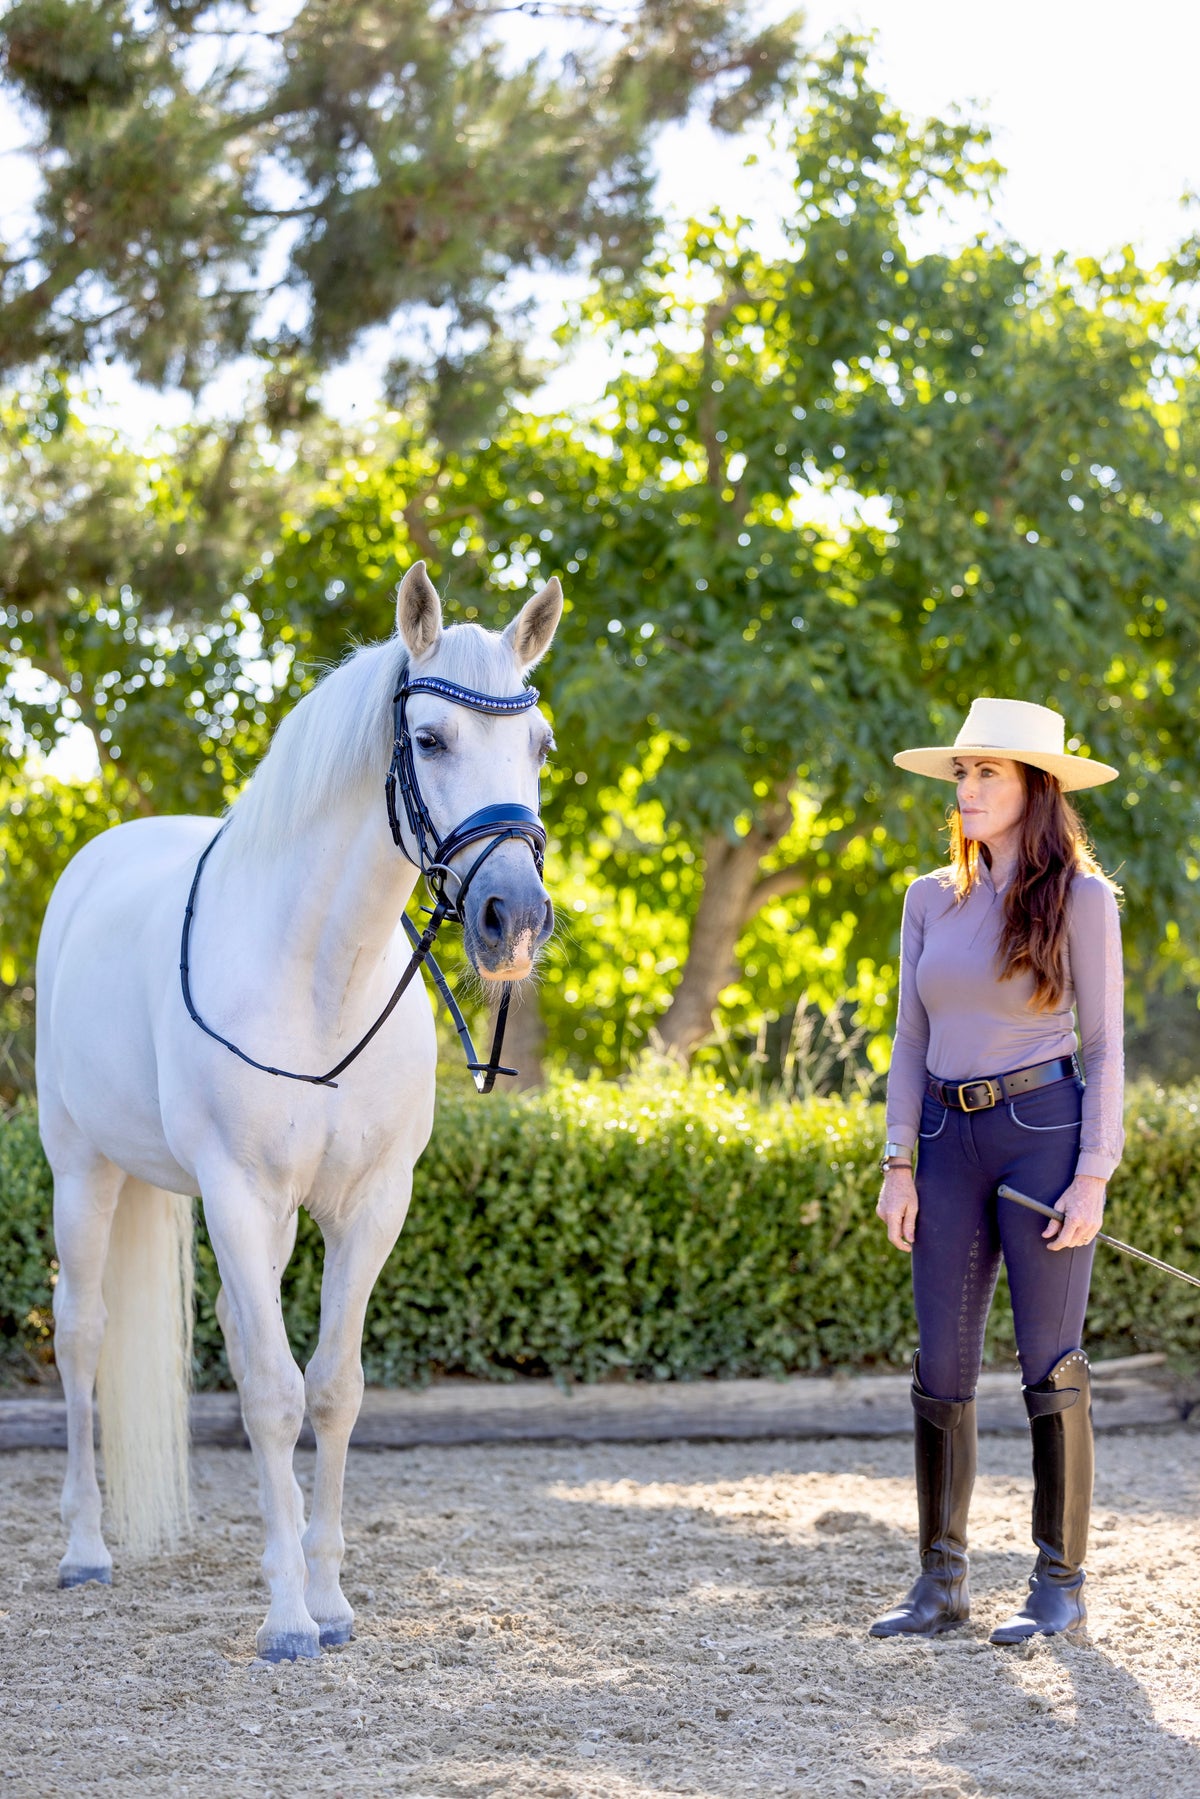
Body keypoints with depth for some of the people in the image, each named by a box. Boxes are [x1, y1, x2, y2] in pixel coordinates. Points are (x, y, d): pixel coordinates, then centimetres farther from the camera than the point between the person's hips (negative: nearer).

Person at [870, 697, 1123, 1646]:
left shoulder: (1079, 897, -3)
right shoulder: (931, 900, 11)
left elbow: (1104, 1046, -3)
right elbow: (911, 1040, 14)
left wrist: (1094, 1175, -11)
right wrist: (898, 1165, 6)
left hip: (1044, 1131, -5)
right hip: (950, 1140, 5)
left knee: (1051, 1364, -2)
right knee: (942, 1366, 4)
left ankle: (1062, 1586, 5)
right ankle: (942, 1583, 11)